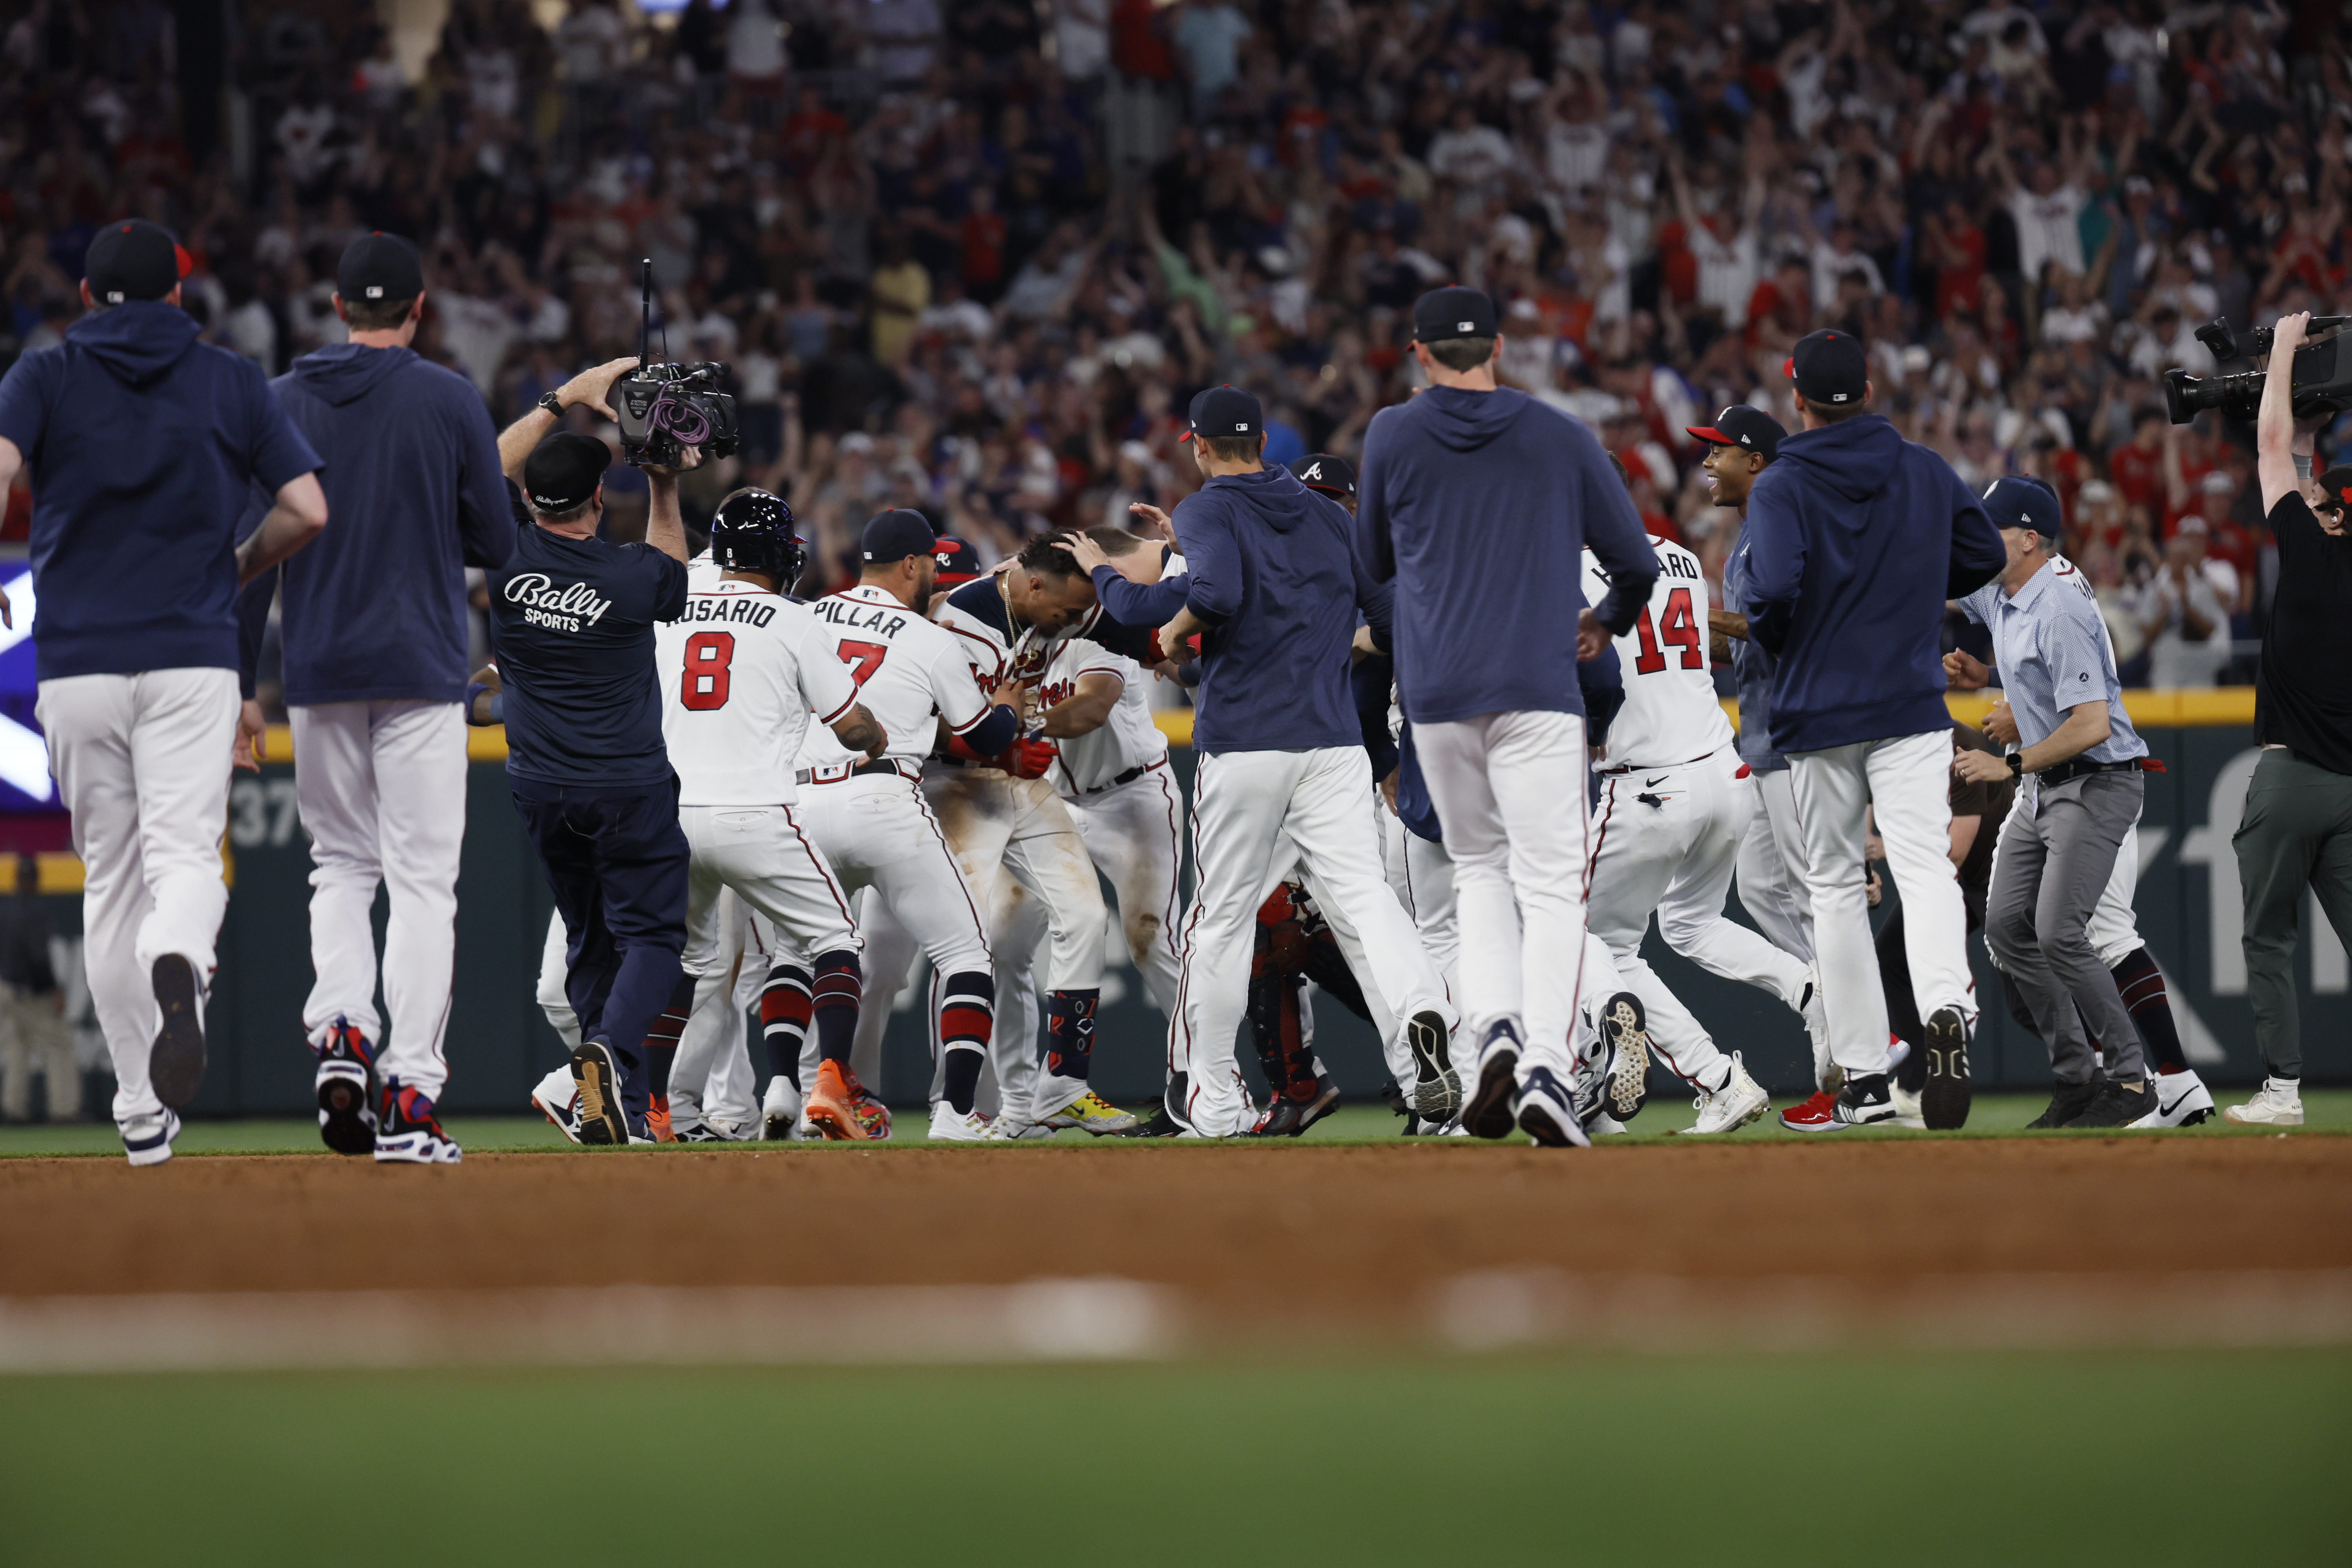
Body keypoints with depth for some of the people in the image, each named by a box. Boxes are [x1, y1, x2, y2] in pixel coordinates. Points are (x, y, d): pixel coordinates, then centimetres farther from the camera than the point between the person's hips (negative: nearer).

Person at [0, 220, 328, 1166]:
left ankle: (142, 1114, 12)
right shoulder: (232, 383, 8)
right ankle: (177, 966, -44)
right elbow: (307, 511, 0)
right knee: (184, 858, -7)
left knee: (110, 879, 11)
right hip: (194, 657, -1)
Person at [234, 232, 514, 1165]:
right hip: (422, 670, -2)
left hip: (319, 673, 2)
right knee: (422, 880, -1)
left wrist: (239, 683, 7)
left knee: (340, 866, 17)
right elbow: (497, 545, 0)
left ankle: (340, 1030, -8)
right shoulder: (451, 402, -3)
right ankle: (409, 1097, -9)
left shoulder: (282, 404, 4)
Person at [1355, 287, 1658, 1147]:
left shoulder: (1393, 435, 6)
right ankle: (1546, 1067, -22)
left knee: (1479, 866, 18)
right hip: (1537, 688, -1)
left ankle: (1494, 1024, -5)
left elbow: (1375, 560, 17)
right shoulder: (1560, 437, 6)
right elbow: (1636, 560, 10)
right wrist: (1608, 621, 30)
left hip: (1436, 690, 1)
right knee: (1550, 882, -5)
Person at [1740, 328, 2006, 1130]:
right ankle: (1945, 1001, -37)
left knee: (1835, 886, 8)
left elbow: (1773, 588, -22)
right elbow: (1985, 556, 12)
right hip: (1912, 704, 2)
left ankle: (1864, 1078, 9)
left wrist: (1766, 635, -1)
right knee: (1924, 863, -7)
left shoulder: (1781, 486, -9)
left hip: (1819, 713, -2)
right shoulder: (1925, 470, 4)